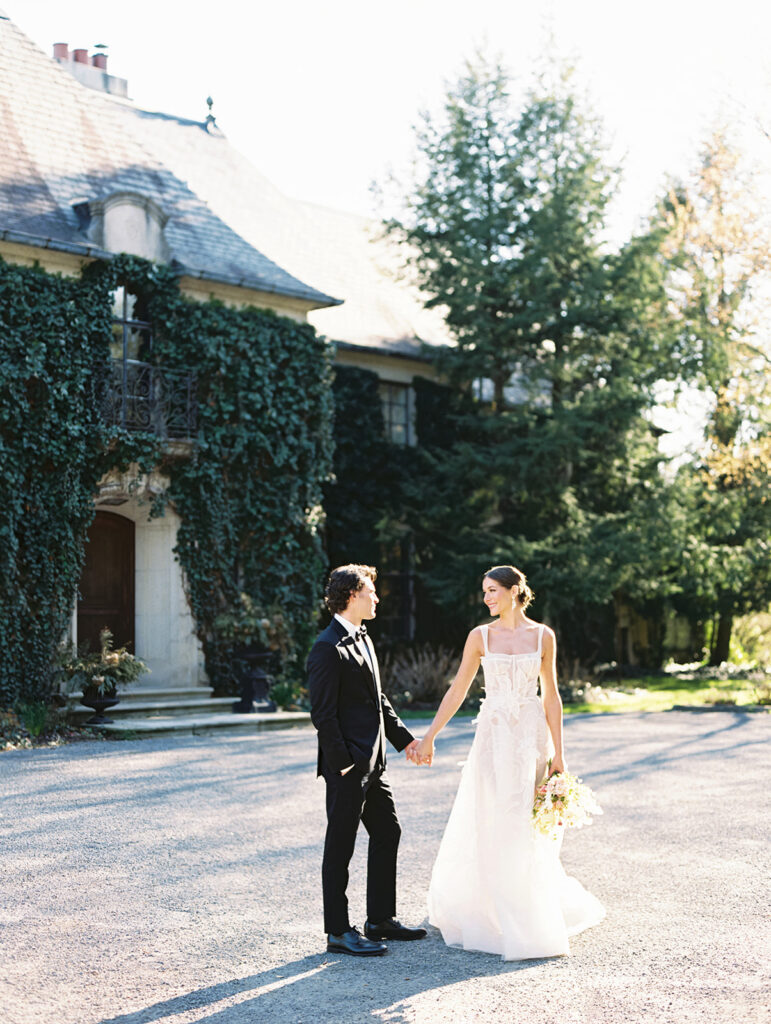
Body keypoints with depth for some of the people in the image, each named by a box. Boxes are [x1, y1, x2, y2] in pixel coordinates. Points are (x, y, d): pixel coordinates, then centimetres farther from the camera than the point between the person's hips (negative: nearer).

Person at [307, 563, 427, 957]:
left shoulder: (363, 640, 14)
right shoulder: (328, 648, -17)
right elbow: (322, 714, -19)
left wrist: (405, 738, 14)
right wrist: (342, 764, -19)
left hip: (373, 762, 10)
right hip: (347, 766, -10)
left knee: (387, 834, 16)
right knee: (340, 846, 0)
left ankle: (381, 918, 28)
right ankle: (338, 932, 10)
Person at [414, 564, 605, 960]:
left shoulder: (543, 636, 1)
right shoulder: (480, 636, 1)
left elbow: (551, 695, 4)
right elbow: (458, 689, 4)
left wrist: (557, 752, 1)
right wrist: (429, 736, 0)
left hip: (531, 735, 0)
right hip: (493, 736, 0)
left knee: (527, 827, 2)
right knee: (489, 826, 3)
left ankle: (533, 924, 17)